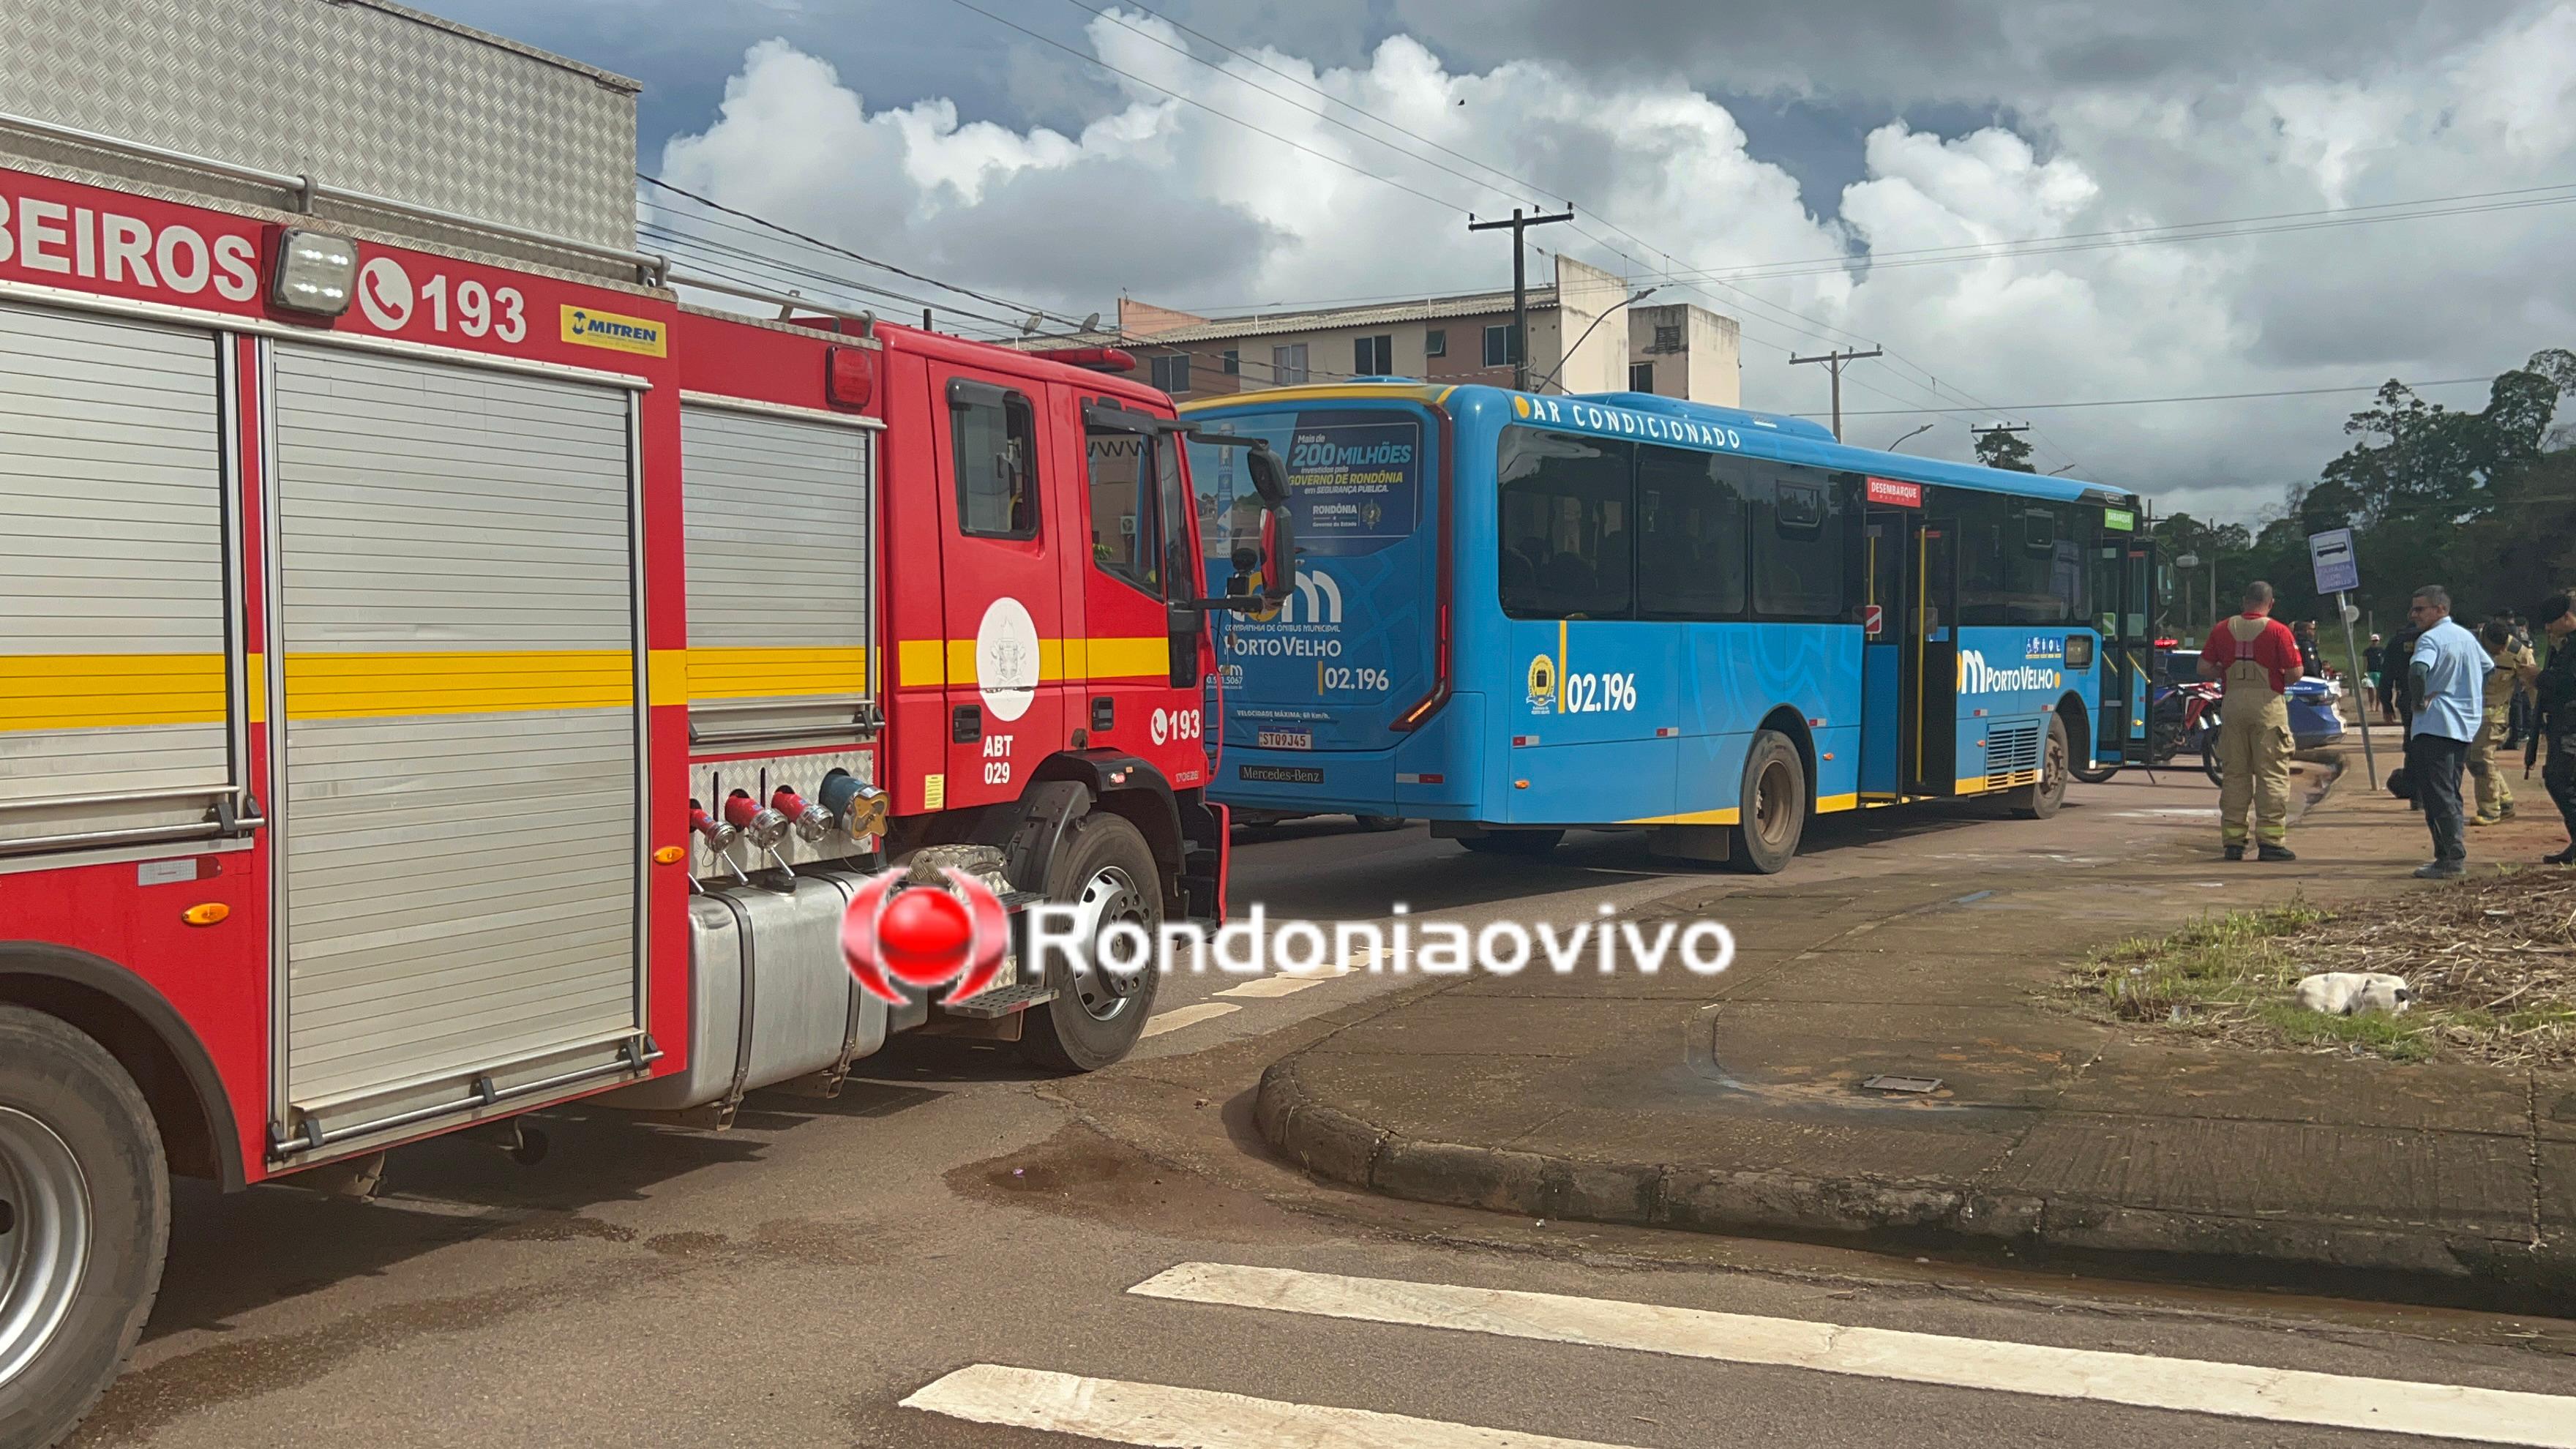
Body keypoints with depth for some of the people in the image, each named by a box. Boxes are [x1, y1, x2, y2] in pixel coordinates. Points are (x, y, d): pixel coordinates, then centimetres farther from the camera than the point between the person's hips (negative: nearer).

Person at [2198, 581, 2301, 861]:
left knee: (2234, 773, 8)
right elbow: (2295, 673, -8)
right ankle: (2270, 840, -3)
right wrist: (2279, 680, 12)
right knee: (2272, 774, 0)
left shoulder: (2223, 628, 6)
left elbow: (2204, 669, 5)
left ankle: (2232, 840, 9)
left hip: (2232, 702, 3)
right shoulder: (2278, 631, -4)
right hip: (2268, 703, -3)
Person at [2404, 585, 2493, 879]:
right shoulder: (2466, 636, 14)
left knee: (2437, 795, -7)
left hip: (2435, 725, -9)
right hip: (2466, 725, 9)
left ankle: (2452, 860, -10)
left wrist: (2421, 699, -16)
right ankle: (2454, 852, 17)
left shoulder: (2431, 638, -13)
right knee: (2450, 793, 16)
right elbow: (2489, 669, 28)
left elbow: (2417, 671, -32)